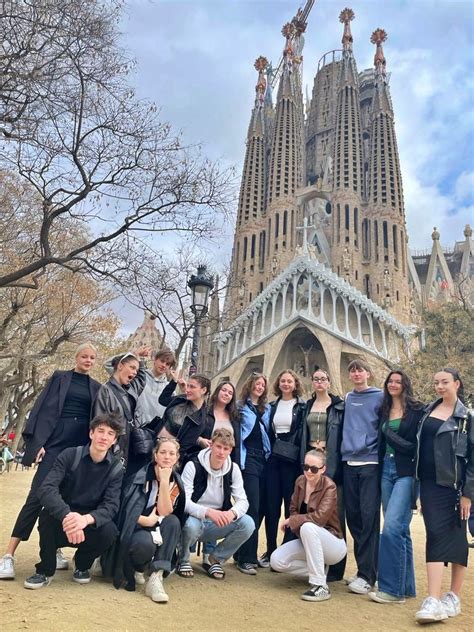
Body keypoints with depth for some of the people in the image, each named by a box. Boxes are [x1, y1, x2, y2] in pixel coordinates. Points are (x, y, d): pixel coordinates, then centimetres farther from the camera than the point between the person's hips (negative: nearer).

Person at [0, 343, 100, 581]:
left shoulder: (96, 388, 13)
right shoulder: (59, 377, 6)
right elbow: (43, 408, 0)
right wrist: (38, 441, -10)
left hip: (82, 445, 3)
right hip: (56, 440, -3)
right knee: (38, 495, -9)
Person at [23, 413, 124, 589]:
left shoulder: (116, 469, -9)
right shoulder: (70, 455, -12)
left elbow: (111, 506, -19)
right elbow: (46, 488, -25)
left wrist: (86, 519, -42)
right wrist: (67, 515, -44)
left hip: (90, 525, 1)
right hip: (62, 523, 0)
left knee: (109, 531, -30)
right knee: (48, 513, -32)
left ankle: (82, 564, 4)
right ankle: (45, 570, -7)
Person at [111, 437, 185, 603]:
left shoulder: (175, 482, -1)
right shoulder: (141, 476, -13)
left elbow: (164, 512, -15)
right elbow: (124, 509, -16)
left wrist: (164, 481, -22)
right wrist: (146, 520, -22)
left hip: (157, 529, 4)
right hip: (134, 528, -4)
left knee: (173, 521, -27)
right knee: (145, 543, -36)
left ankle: (156, 577, -29)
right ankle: (137, 568, 0)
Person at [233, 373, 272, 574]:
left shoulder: (267, 409, 17)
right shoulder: (240, 407, 2)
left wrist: (270, 455, 12)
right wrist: (237, 459, -8)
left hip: (264, 459, 6)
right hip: (248, 459, -5)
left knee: (260, 508, 6)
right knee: (252, 507, -10)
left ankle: (241, 552, 20)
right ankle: (246, 559, -2)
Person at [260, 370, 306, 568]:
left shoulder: (302, 407, 0)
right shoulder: (273, 406, 12)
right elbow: (268, 431, 15)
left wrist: (303, 462, -8)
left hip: (292, 461, -3)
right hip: (273, 459, 4)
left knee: (291, 506, 2)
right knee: (271, 506, 5)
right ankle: (270, 551, 17)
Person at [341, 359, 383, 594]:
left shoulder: (379, 397, 2)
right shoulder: (347, 399, 15)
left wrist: (372, 446, -7)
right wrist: (345, 447, 11)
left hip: (370, 462, -5)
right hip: (349, 462, 5)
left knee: (369, 517, -7)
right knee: (353, 516, 8)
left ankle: (367, 576, -1)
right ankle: (363, 568, 21)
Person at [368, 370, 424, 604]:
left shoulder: (417, 410, -4)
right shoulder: (384, 410, 13)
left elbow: (420, 444, -7)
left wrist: (391, 436, -8)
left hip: (406, 473, -6)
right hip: (387, 470, 6)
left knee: (392, 527, -13)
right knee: (400, 530, 12)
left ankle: (391, 589, -4)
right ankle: (406, 585, 22)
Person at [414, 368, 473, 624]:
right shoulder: (428, 411, 10)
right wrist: (421, 487, 11)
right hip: (430, 485, 3)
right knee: (436, 537, -1)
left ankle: (453, 597, 19)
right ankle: (434, 600, 0)